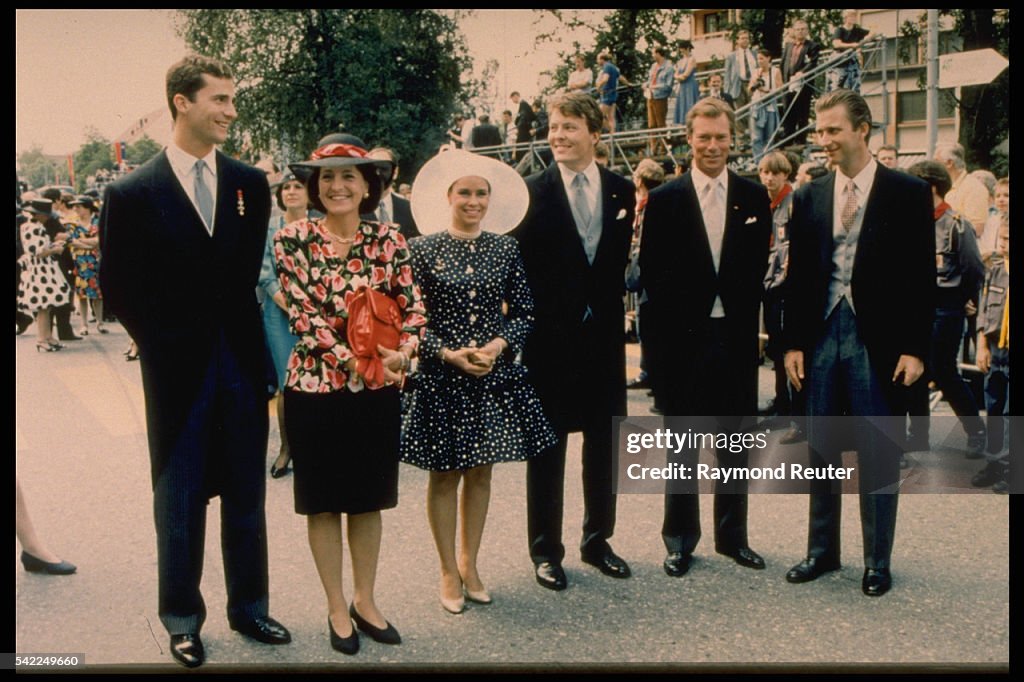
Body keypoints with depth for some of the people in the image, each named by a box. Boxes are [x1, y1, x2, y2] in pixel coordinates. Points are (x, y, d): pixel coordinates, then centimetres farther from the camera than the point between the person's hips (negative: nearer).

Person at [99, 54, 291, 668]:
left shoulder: (251, 184, 3)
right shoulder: (133, 193, -6)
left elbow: (258, 272, 8)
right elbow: (119, 288, -1)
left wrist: (247, 336, 1)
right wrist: (164, 346, -2)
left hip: (242, 365, 3)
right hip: (179, 371, -3)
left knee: (246, 497, 14)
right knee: (180, 502, 10)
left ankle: (249, 607, 30)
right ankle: (183, 621, 27)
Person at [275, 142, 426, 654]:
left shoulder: (389, 240, 1)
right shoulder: (292, 240, -5)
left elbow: (412, 308, 0)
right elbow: (302, 316, -12)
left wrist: (401, 354, -19)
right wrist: (356, 361, -20)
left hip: (378, 390, 2)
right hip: (315, 386, -2)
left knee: (369, 499, 13)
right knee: (323, 502, 9)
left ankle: (366, 601, 31)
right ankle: (337, 608, 25)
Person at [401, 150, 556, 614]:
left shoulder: (506, 249, 2)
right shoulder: (424, 250, -4)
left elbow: (524, 312, 4)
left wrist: (499, 345, -12)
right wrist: (448, 354, -16)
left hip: (495, 373, 3)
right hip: (440, 377, -2)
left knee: (481, 470, 11)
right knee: (445, 473, 6)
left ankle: (469, 563, 27)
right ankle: (449, 571, 20)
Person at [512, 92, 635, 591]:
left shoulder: (621, 191, 4)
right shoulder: (532, 192, -5)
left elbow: (621, 259, 7)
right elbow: (519, 267, -6)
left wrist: (605, 306, -1)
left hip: (604, 334, 3)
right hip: (549, 337, -3)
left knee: (603, 443, 13)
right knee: (547, 447, 7)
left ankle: (597, 540, 29)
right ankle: (546, 550, 20)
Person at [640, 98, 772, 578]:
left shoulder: (754, 198, 5)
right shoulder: (664, 199, -1)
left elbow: (758, 267, 6)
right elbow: (650, 273, -2)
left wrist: (744, 317, -3)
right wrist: (671, 325, -7)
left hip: (736, 336, 2)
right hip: (683, 337, -2)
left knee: (734, 444, 11)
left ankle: (732, 536, 25)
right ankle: (680, 539, 21)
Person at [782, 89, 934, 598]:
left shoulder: (908, 193, -3)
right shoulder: (808, 197, 7)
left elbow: (922, 276, -4)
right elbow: (797, 275, 9)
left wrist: (915, 347, -10)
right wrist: (793, 342, 3)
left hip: (879, 342, -3)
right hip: (822, 337, 4)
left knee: (878, 458, 5)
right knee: (821, 454, 13)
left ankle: (877, 562, 19)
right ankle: (822, 551, 27)